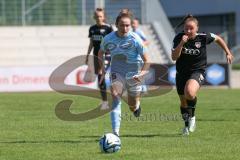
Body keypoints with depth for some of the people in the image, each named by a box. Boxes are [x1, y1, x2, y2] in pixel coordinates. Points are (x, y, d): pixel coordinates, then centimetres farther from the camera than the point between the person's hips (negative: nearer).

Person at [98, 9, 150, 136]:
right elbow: (101, 52, 12)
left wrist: (142, 73, -29)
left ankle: (137, 105, 52)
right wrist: (102, 66, -1)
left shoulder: (135, 39, -17)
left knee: (133, 107, 8)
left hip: (133, 73, -1)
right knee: (115, 94, -27)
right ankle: (115, 132, -32)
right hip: (117, 72, 1)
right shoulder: (109, 39, -9)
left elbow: (146, 60, -12)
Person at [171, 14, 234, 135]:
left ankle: (192, 117, -7)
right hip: (181, 73, 3)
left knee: (189, 92, -33)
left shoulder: (203, 37, -13)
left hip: (198, 72, -3)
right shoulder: (179, 38, -12)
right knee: (183, 102, 13)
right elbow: (174, 57, -18)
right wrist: (181, 43, -30)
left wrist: (228, 53, 10)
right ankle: (187, 125, 39)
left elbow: (218, 39, 7)